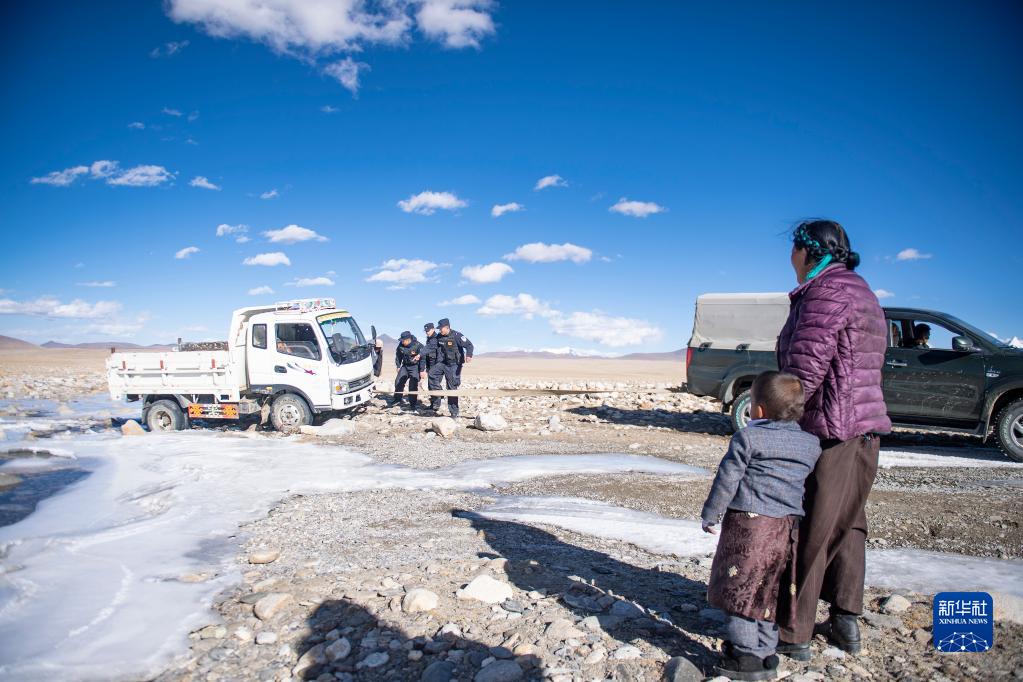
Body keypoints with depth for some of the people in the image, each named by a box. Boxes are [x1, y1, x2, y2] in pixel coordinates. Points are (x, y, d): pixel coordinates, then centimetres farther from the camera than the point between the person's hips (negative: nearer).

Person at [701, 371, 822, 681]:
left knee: (740, 590, 3)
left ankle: (747, 656, 7)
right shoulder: (811, 443, 7)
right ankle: (766, 650, 25)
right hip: (788, 527, 6)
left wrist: (710, 515, 3)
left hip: (749, 523, -6)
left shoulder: (746, 437, -9)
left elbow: (726, 480, -7)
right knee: (768, 591, 17)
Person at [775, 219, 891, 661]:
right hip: (866, 427, 10)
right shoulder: (863, 294, 19)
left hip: (827, 430, -10)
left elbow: (805, 369, -21)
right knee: (847, 526, 18)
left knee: (808, 533, -2)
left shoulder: (826, 292, -13)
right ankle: (846, 624, 28)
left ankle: (793, 634, 8)